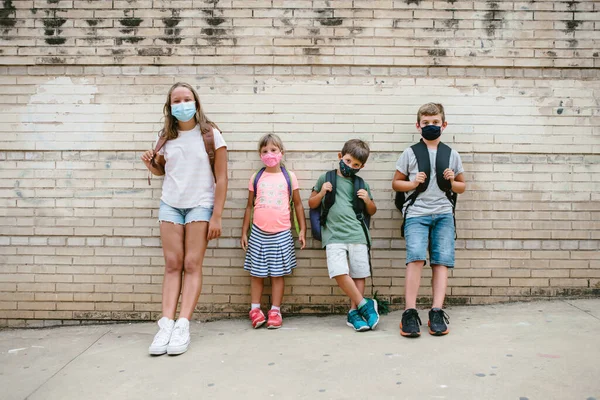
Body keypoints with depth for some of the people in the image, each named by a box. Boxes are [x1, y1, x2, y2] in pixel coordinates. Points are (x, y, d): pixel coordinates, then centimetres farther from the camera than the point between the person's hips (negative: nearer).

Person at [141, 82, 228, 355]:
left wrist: (216, 217, -11)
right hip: (170, 204, 4)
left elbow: (221, 178, -6)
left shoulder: (210, 134, -5)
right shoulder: (166, 137, 7)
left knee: (192, 265, -7)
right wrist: (150, 163, -3)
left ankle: (183, 326, -10)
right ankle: (166, 325, -6)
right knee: (172, 265, -2)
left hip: (200, 205, -4)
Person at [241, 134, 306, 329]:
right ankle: (255, 309, 16)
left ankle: (275, 311, 12)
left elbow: (298, 204, 7)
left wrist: (302, 230, 3)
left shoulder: (289, 177, 2)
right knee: (256, 272, 5)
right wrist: (244, 232, 8)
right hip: (258, 233, 1)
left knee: (278, 273, 4)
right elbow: (250, 206, 10)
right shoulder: (256, 178, 5)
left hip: (281, 233, -1)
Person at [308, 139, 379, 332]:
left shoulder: (361, 185, 14)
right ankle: (365, 304, -2)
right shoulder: (326, 178, 10)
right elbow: (312, 204, 15)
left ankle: (354, 312, 12)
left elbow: (372, 211, 23)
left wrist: (367, 200, 2)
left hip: (357, 235, 2)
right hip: (334, 235, -2)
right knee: (340, 273, -17)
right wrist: (321, 193, -4)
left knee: (359, 275, 0)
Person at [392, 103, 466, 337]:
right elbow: (396, 183, 12)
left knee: (442, 261, -6)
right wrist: (413, 183, -6)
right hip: (416, 214, -3)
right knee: (416, 257, -19)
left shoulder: (452, 155, 15)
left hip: (443, 214, 3)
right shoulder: (410, 153, 9)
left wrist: (452, 181, 0)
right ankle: (410, 313, -17)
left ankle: (437, 312, -3)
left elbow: (461, 187, 22)